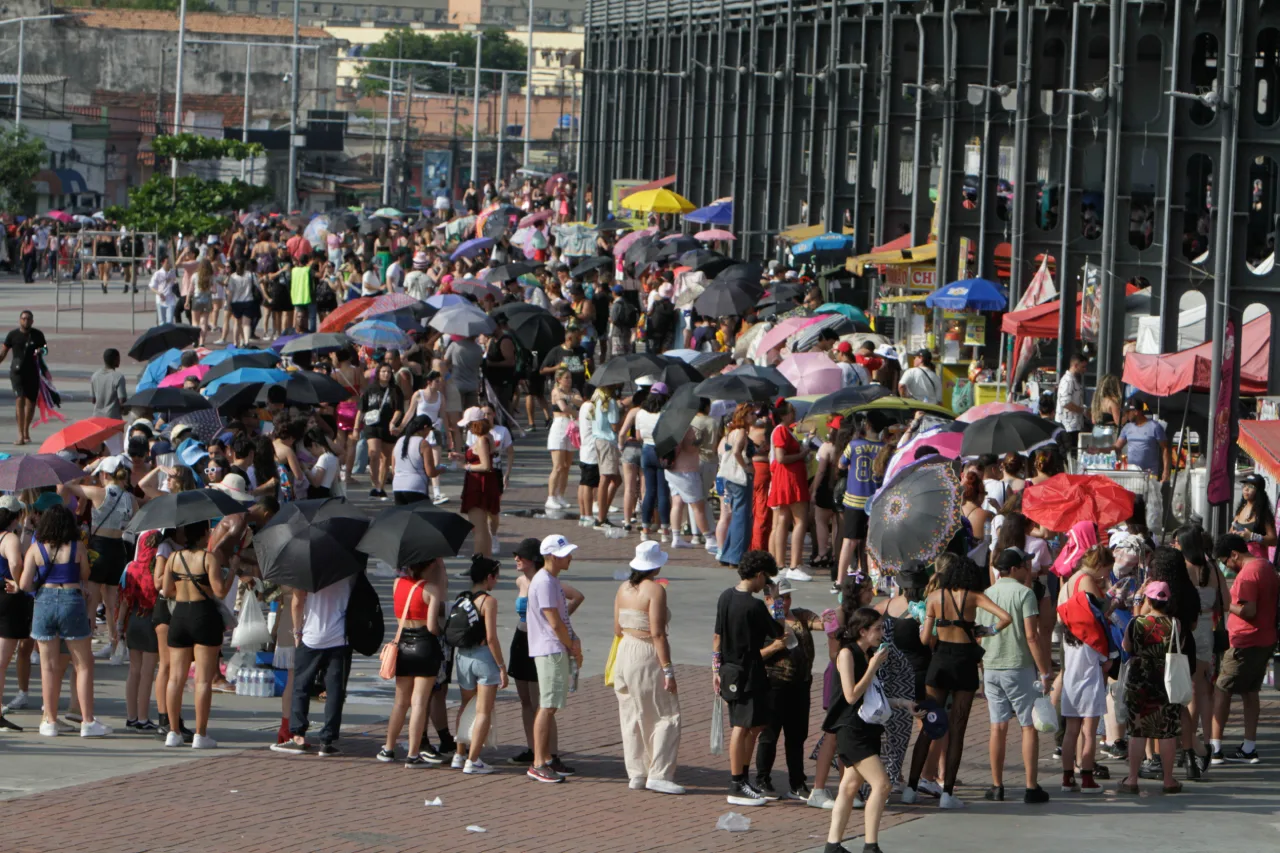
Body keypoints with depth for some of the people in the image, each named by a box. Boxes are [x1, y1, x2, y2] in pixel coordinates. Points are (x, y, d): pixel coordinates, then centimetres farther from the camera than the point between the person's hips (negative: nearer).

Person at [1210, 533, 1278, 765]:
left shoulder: (1247, 574, -19)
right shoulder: (1267, 567, 12)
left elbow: (1249, 611, -25)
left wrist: (1227, 606, -10)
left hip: (1246, 643, -10)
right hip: (1266, 639, 10)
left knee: (1221, 691, -3)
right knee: (1250, 692, 14)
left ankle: (1215, 747, -4)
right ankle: (1249, 748, 15)